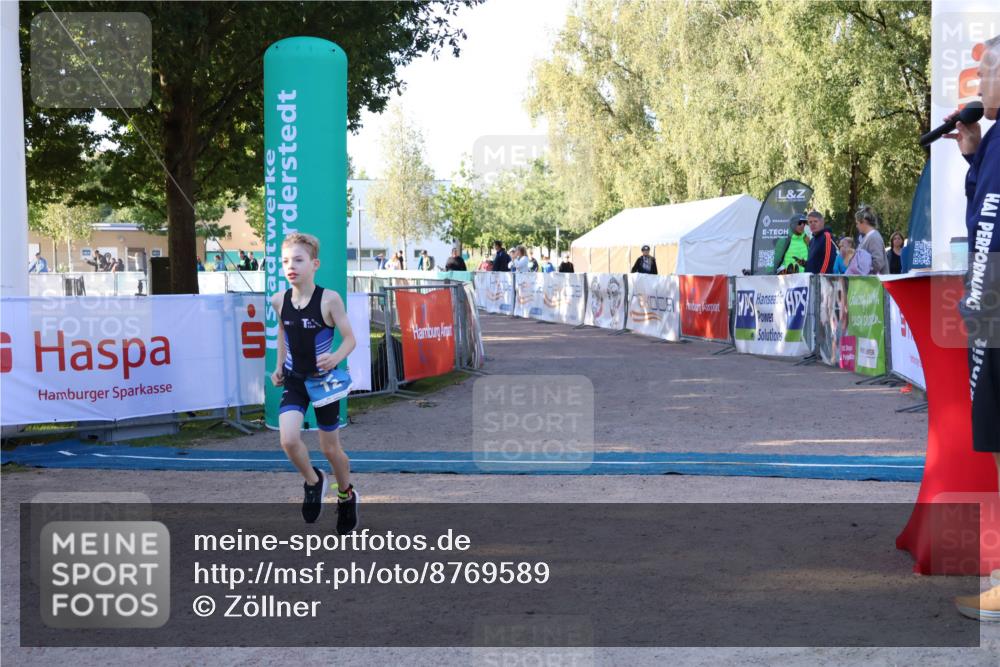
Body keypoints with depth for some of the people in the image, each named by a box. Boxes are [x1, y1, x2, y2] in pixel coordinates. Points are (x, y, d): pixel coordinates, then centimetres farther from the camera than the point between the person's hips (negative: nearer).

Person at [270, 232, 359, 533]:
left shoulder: (329, 299, -19)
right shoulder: (279, 300, -7)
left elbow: (350, 338, -13)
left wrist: (336, 357, -32)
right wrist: (279, 366, 9)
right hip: (293, 381, 3)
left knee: (330, 448, 11)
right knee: (288, 440, -18)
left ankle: (346, 495, 40)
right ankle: (314, 482, 12)